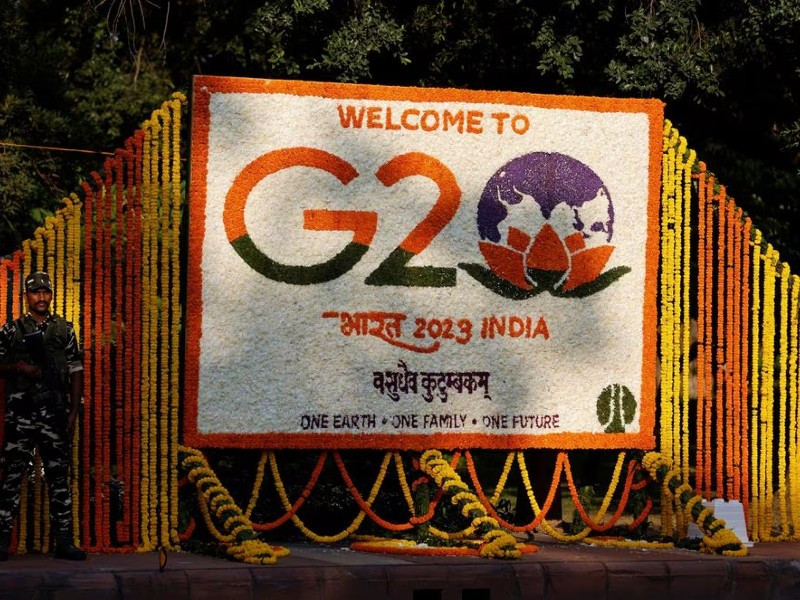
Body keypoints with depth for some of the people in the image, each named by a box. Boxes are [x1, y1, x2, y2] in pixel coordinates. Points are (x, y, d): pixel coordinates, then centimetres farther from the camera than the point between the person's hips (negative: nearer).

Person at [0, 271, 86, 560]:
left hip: (55, 413, 2)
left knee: (59, 476, 3)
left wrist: (74, 411, 3)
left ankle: (63, 541, 6)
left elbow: (76, 373, 10)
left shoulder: (64, 330, 10)